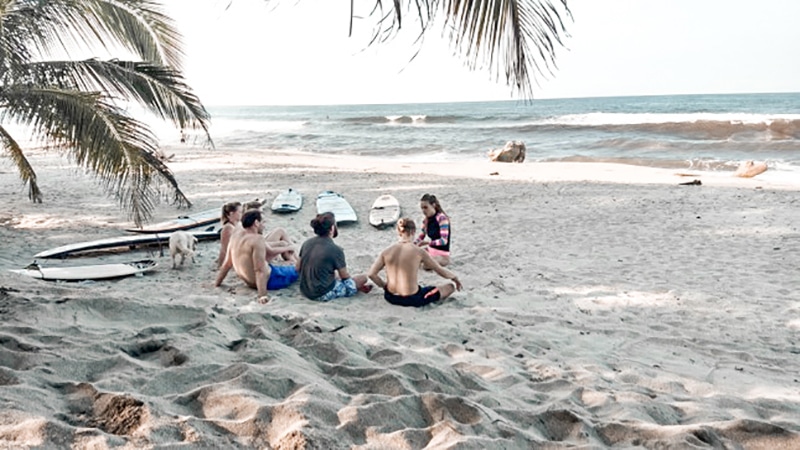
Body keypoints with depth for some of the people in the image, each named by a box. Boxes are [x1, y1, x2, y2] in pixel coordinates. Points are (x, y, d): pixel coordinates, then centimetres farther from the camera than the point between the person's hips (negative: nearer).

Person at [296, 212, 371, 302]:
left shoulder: (307, 243, -2)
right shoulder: (336, 250, -19)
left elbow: (298, 268, 7)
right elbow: (344, 276, -6)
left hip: (305, 291, 7)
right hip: (324, 295, -7)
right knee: (363, 278, 7)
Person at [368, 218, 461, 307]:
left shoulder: (387, 251, -3)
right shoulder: (419, 252, -10)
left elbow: (371, 274, -5)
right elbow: (441, 271, 0)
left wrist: (384, 285, 12)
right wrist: (455, 277, 19)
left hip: (390, 297, 5)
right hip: (412, 299, -5)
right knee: (450, 287, 11)